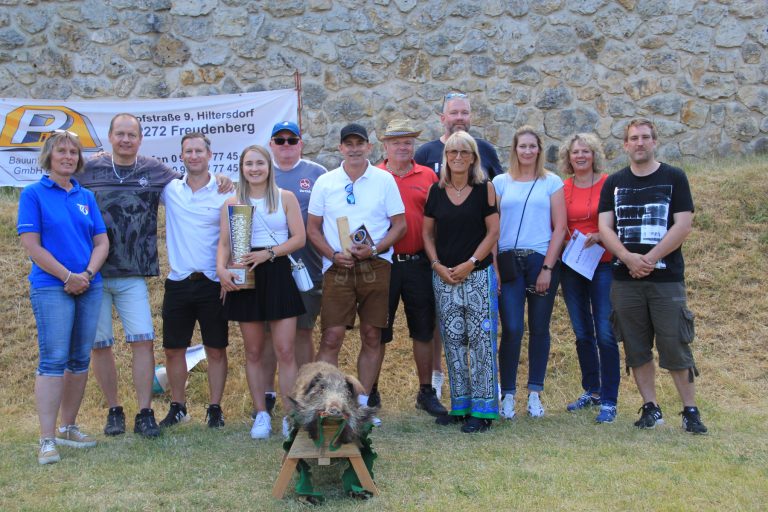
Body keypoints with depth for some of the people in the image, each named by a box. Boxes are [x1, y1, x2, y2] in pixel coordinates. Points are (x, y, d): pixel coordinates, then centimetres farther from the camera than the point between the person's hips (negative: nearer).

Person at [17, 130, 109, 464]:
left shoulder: (86, 197, 12)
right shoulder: (34, 194, -1)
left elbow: (102, 242, 10)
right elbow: (31, 245, -8)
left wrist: (87, 274, -8)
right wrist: (68, 276, -13)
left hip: (88, 287, 5)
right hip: (51, 288, -5)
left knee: (80, 360, 9)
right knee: (53, 360, -10)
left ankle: (68, 428, 21)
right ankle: (47, 440, -8)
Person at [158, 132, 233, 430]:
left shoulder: (225, 193, -2)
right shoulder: (170, 190, 4)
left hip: (212, 283, -2)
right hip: (178, 282, 3)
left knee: (216, 349, 5)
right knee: (173, 349, 9)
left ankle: (214, 409, 15)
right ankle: (178, 408, 23)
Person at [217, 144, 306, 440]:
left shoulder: (285, 199, 5)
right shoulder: (232, 204, 9)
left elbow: (299, 238, -1)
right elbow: (224, 243, 4)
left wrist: (269, 253, -15)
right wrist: (221, 268, -16)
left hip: (278, 274, -2)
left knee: (285, 351, -6)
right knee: (253, 352, 6)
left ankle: (290, 416, 0)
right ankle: (261, 415, 13)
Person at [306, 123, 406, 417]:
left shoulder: (384, 180, 5)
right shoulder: (325, 182, 7)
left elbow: (399, 224, 4)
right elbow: (313, 229, 9)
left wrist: (375, 248, -12)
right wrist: (333, 254, -7)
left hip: (376, 266, 0)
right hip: (337, 268, 0)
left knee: (372, 337, 4)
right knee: (331, 338, -6)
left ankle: (362, 403, 15)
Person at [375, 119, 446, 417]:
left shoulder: (428, 177, 5)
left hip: (418, 263, 2)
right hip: (383, 263, -2)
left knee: (423, 330, 9)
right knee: (378, 331, 7)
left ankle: (426, 393, 21)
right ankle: (370, 392, 17)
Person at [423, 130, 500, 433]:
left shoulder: (485, 189, -1)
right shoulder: (436, 191, 8)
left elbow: (493, 231, -4)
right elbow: (427, 233, 10)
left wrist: (470, 264, -11)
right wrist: (437, 265, -3)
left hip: (478, 275, -3)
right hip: (443, 276, 3)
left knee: (481, 341, -4)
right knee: (453, 343, 7)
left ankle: (483, 409, 2)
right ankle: (460, 406, 17)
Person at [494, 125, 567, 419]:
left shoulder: (552, 182, 6)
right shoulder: (501, 182, 8)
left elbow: (560, 227, 2)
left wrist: (547, 267, -6)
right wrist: (492, 266, -3)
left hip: (542, 260, 0)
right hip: (508, 261, 0)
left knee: (539, 329, 5)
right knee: (512, 329, -8)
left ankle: (535, 394, 14)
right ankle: (507, 394, 3)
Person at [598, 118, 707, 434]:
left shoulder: (674, 178, 3)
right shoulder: (614, 183, 11)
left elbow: (683, 225, -5)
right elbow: (604, 227, 3)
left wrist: (649, 259, -14)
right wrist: (628, 258, -14)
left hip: (666, 277, -3)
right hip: (625, 278, 3)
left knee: (675, 346, -4)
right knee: (637, 348, 6)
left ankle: (690, 411, 3)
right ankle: (650, 408, 16)